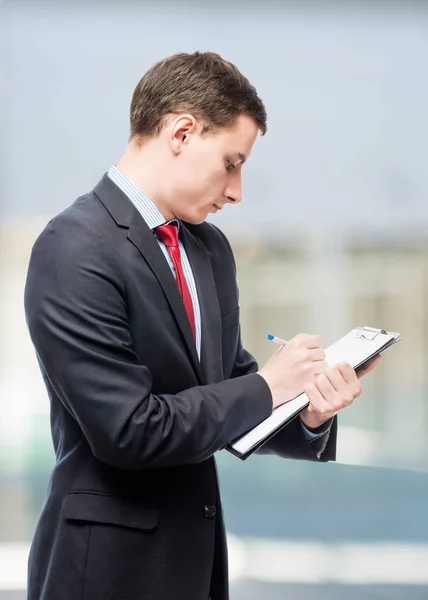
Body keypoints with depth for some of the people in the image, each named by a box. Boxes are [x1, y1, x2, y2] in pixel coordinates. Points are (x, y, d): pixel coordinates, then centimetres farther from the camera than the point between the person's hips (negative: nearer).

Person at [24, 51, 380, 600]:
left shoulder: (210, 247, 9)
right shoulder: (75, 250, -16)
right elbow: (129, 429, -21)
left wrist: (307, 415, -6)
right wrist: (266, 387, -13)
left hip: (198, 553, 7)